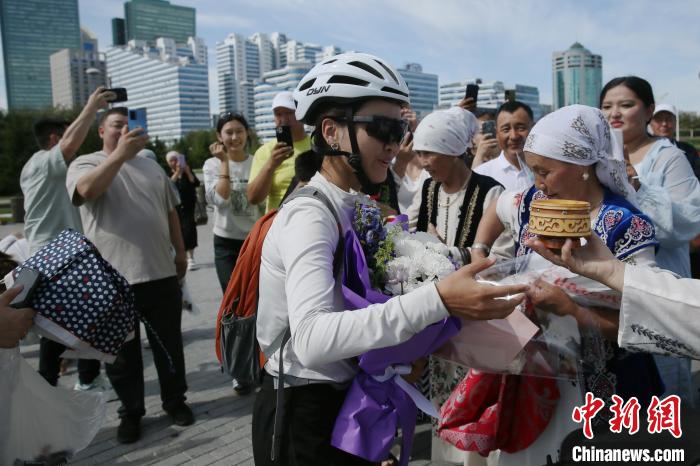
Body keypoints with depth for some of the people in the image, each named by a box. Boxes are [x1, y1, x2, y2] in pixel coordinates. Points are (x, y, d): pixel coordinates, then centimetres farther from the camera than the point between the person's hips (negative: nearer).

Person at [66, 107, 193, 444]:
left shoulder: (152, 167, 14)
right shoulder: (85, 164, -1)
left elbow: (170, 211, 19)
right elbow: (87, 190, -25)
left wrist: (180, 252, 17)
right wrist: (120, 153, -31)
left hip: (160, 274, 4)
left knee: (169, 345, 13)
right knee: (122, 353, 10)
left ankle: (175, 401, 31)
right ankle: (131, 412, 27)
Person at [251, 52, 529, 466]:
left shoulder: (354, 207, 5)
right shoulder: (310, 215, -22)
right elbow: (313, 339, -37)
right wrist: (435, 301, -45)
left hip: (342, 401, 8)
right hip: (306, 416, -8)